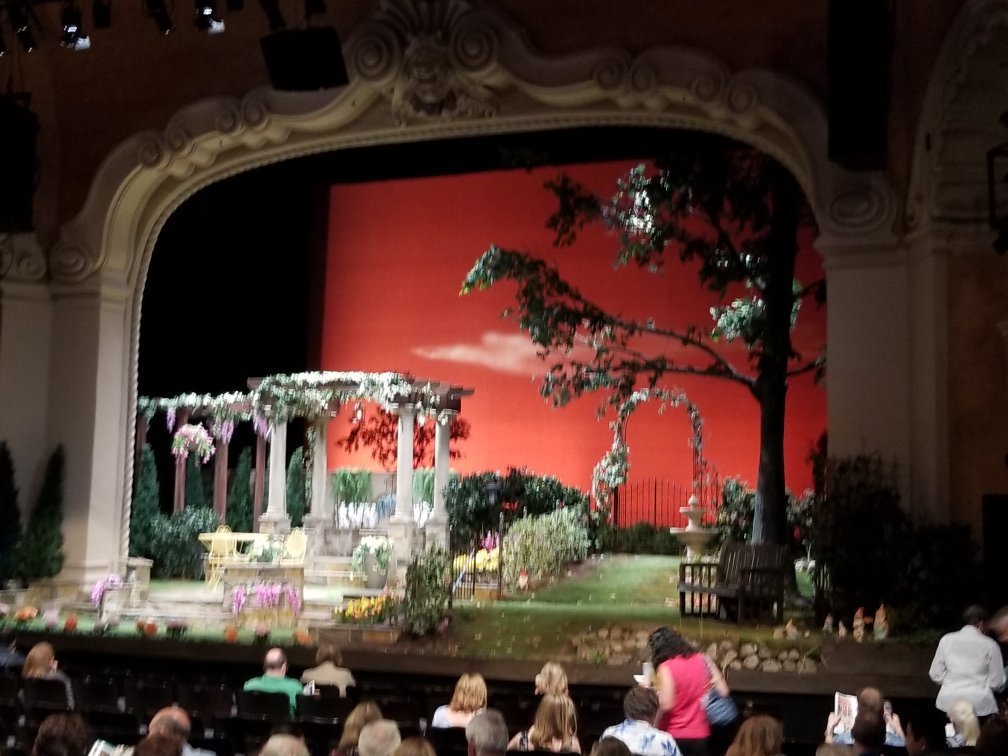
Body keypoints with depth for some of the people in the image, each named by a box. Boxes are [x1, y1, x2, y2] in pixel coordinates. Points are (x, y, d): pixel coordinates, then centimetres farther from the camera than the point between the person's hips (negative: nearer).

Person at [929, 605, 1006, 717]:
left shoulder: (946, 640, 2)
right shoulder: (990, 645, -4)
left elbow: (936, 674, 4)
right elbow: (996, 683, -1)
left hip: (949, 701, 3)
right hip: (980, 704, -3)